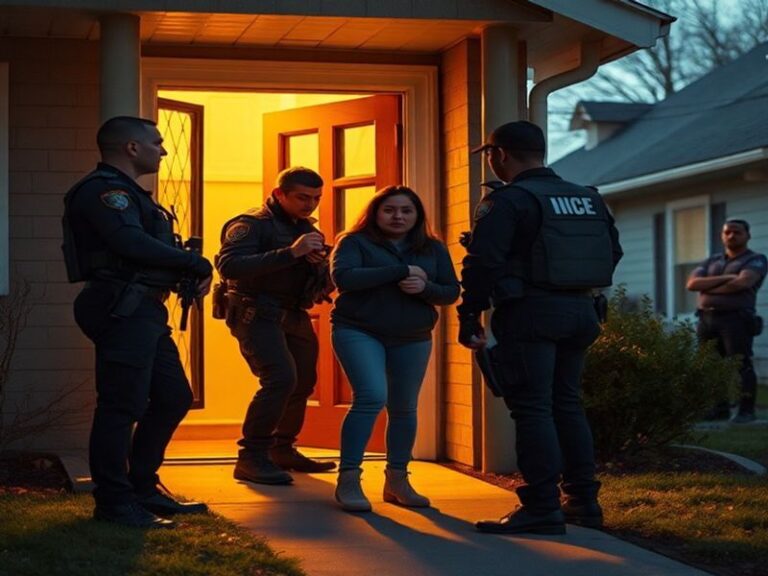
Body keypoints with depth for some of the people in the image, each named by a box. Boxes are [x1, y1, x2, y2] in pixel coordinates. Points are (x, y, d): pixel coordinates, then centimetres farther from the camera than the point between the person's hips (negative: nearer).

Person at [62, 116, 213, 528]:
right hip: (123, 310, -11)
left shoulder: (127, 192, 24)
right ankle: (113, 502, -1)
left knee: (172, 398, 14)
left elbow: (152, 249, 21)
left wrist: (190, 268, 1)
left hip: (144, 311, 11)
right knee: (122, 406, -8)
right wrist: (195, 264, -16)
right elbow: (131, 243, -25)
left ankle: (141, 489, 23)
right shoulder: (103, 189, -10)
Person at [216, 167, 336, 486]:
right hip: (258, 313, -8)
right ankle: (251, 458, -17)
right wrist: (290, 253, -30)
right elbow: (228, 265, -26)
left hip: (295, 316, 9)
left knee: (302, 382, 13)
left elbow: (325, 285, 18)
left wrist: (320, 265, -8)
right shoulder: (251, 224, -9)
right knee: (281, 377, -23)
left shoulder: (308, 229, 16)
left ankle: (282, 450, 31)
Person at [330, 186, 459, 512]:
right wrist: (400, 270, -20)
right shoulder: (355, 242, -3)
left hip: (412, 339, 5)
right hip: (359, 332, -5)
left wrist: (425, 288, -18)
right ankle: (348, 481, -15)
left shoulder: (433, 249, 9)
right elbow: (343, 277, -20)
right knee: (372, 396, -20)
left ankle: (397, 481, 19)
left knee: (404, 408, 6)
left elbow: (451, 292, 6)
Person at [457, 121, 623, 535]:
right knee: (566, 404, 15)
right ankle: (583, 501, 18)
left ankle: (542, 508, -7)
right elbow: (612, 252, 19)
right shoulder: (589, 199, 13)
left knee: (531, 408, -5)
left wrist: (470, 318, -9)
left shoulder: (507, 200, -9)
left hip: (530, 313, -7)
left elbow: (483, 263, -15)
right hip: (579, 312, 7)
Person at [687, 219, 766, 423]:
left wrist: (708, 289, -3)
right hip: (707, 319, 5)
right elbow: (692, 284, 3)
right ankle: (720, 408, 8)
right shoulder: (711, 262, 19)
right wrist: (724, 278, -9)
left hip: (737, 319, -5)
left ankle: (746, 410, -5)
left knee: (741, 365, -8)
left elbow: (741, 283, -15)